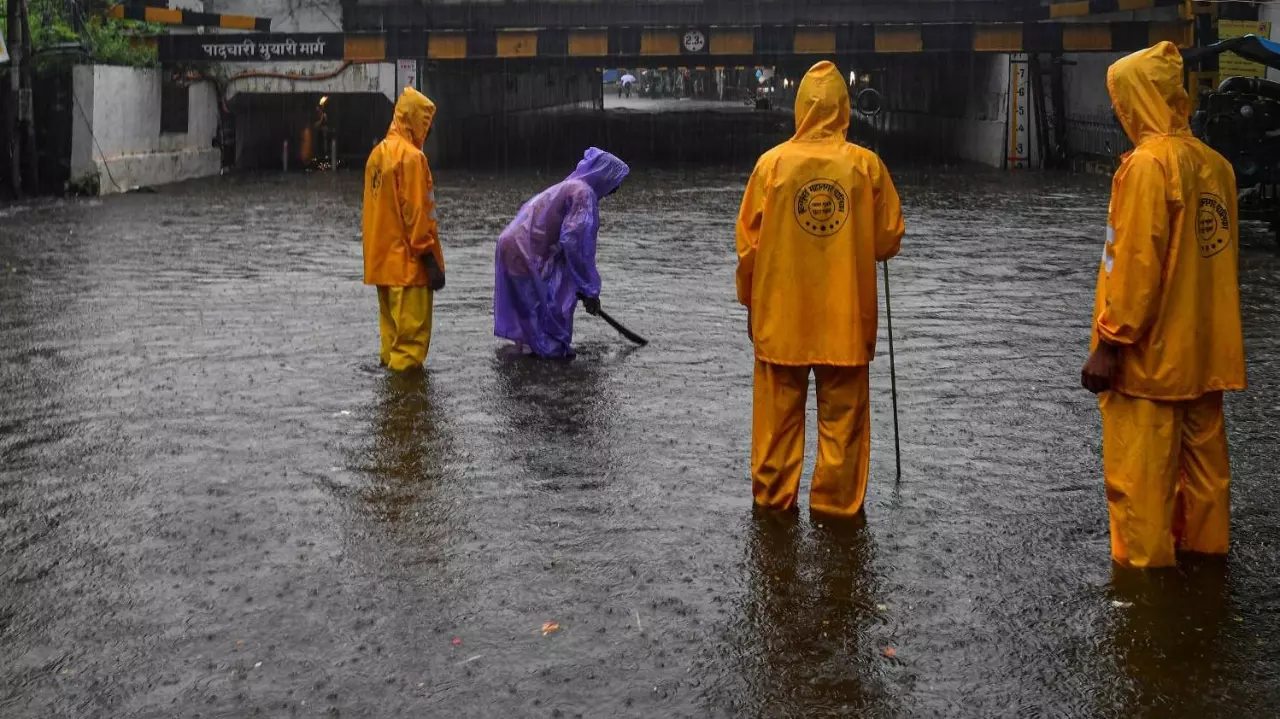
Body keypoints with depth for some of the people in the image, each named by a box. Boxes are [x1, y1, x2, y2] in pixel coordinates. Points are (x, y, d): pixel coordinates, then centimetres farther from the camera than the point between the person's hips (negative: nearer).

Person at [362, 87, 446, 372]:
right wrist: (430, 257, -16)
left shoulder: (378, 153, 12)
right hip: (408, 261, -9)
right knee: (411, 329, -5)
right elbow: (416, 212, -19)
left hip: (383, 259, 9)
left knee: (393, 325, 15)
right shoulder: (411, 156, -15)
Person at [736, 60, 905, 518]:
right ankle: (836, 501, 15)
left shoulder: (772, 162, -6)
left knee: (780, 412, 11)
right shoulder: (867, 165, -6)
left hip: (781, 314, 0)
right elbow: (890, 240, 0)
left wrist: (749, 298, 12)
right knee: (841, 414, 9)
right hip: (845, 315, 0)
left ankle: (773, 496, 19)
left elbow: (748, 242, -2)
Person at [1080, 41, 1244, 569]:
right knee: (1202, 454, 16)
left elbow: (1135, 264, -19)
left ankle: (1143, 563, 9)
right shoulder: (1215, 164, 7)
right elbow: (1226, 257, 12)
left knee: (1139, 468, 2)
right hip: (1203, 347, 8)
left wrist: (1110, 342, -15)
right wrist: (1205, 326, 19)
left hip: (1149, 350, -8)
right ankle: (1204, 546, 27)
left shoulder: (1147, 163, -16)